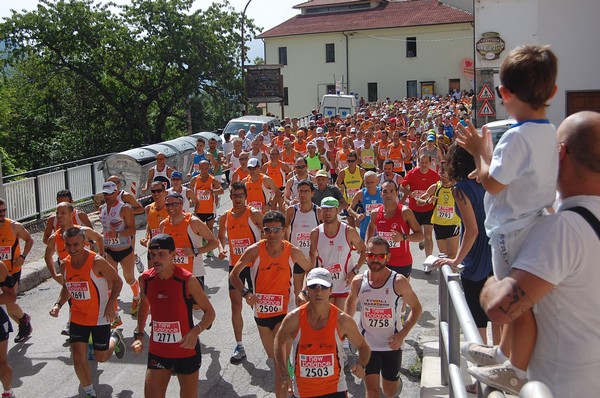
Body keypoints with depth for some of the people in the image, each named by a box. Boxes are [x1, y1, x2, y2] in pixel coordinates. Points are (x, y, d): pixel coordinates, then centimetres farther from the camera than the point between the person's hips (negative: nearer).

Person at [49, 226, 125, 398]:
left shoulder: (97, 262, -20)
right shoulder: (65, 265, -2)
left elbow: (117, 281, -12)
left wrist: (110, 304, -22)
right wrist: (58, 305, -2)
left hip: (100, 318, -4)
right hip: (77, 318, 4)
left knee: (101, 357, 9)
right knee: (78, 358, -1)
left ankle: (115, 339, 43)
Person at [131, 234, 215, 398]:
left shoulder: (187, 280, -18)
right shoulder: (145, 279, -5)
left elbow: (209, 312, -11)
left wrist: (196, 331, -29)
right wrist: (139, 335, 7)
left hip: (186, 351, -3)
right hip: (157, 352, 3)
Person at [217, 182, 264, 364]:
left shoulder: (254, 214, -10)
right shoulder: (225, 217, 4)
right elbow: (221, 237, 19)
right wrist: (221, 249, -1)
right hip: (235, 265, 4)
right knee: (236, 304, 2)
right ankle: (239, 346, 10)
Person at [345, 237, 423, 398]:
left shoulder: (399, 282, -16)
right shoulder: (358, 282, -8)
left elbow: (416, 308, -6)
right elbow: (351, 301, 13)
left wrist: (402, 334, -16)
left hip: (392, 345, -1)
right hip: (367, 344, 1)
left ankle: (397, 381, 47)